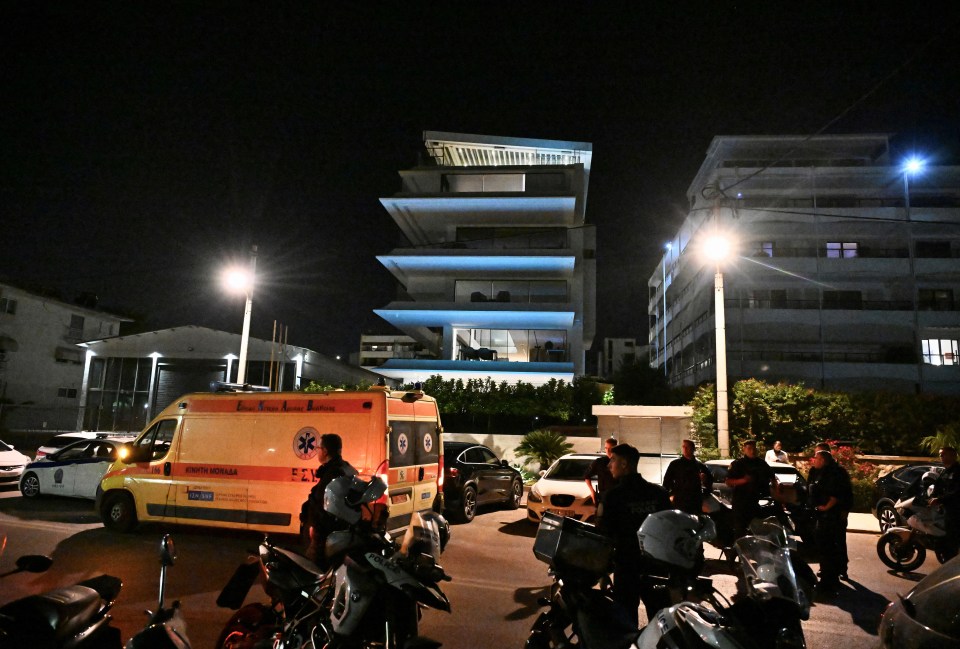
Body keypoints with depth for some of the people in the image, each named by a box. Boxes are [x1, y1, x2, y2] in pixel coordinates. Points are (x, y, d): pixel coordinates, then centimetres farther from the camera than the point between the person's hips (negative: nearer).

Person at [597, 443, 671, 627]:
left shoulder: (613, 495, -14)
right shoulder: (659, 493, 0)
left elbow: (603, 531, -13)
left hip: (626, 565, -4)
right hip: (657, 563, 4)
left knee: (627, 616, 8)